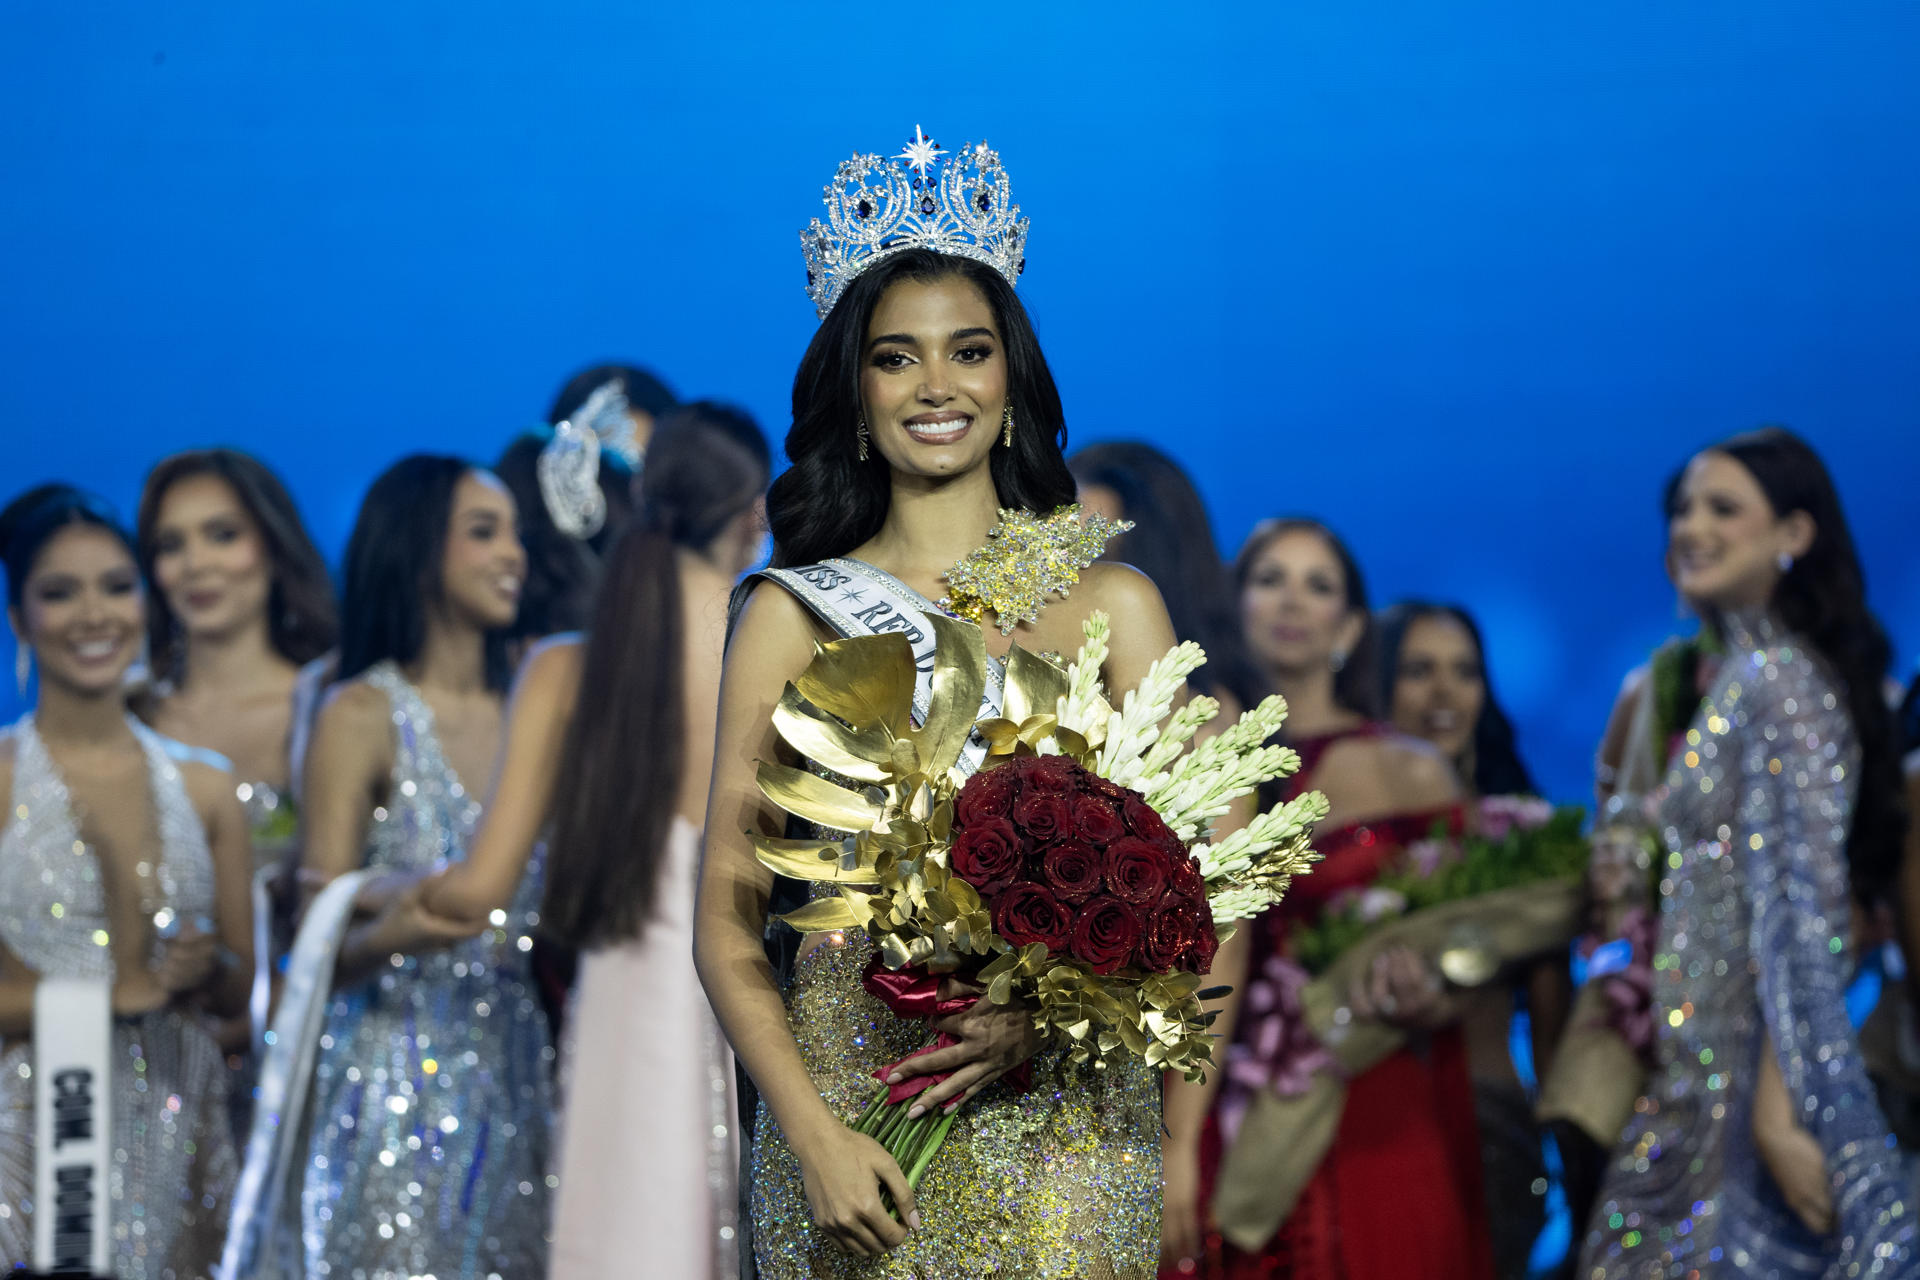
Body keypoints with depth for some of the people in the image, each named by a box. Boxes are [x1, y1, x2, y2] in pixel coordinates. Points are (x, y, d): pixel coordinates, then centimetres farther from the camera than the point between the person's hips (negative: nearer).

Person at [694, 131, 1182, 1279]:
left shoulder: (1112, 604, 4)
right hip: (846, 1094, 0)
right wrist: (813, 1134, -12)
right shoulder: (794, 615, 3)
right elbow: (728, 924, 0)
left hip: (1062, 1120, 0)